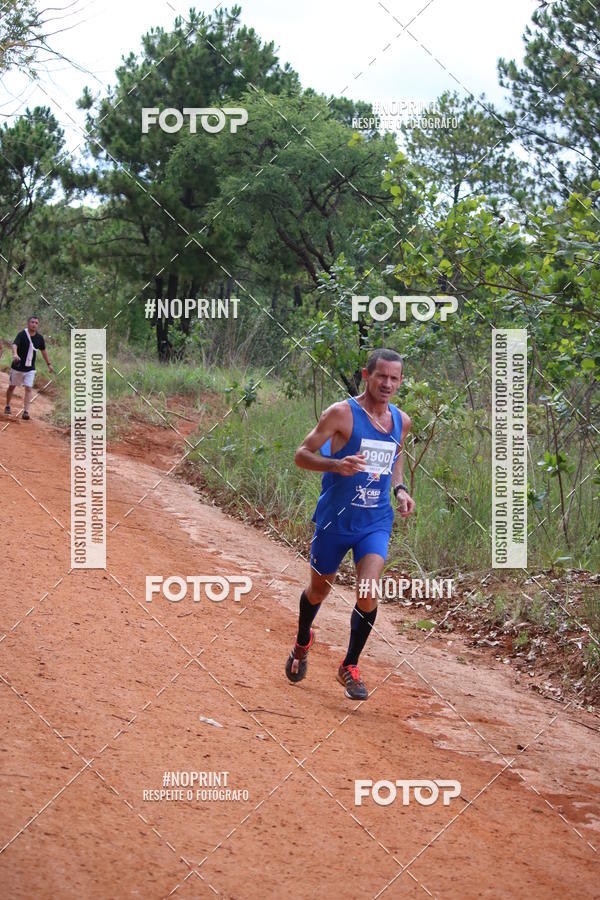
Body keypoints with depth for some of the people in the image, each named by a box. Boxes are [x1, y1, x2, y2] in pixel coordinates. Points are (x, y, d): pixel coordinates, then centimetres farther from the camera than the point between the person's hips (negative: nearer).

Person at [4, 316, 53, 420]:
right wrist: (15, 354, -55)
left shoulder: (39, 338, -3)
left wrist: (48, 364, 20)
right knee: (12, 387, 13)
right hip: (17, 367, -2)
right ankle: (7, 406, 33)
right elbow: (14, 344, -34)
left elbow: (43, 350, 13)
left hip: (30, 368, 2)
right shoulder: (22, 334, -17)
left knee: (28, 388, -8)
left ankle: (26, 411, -10)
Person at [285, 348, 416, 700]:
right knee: (319, 590, 15)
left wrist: (400, 489, 6)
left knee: (368, 592, -15)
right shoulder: (342, 413, -13)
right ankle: (303, 642, 47)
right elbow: (302, 454, -12)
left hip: (376, 522, 3)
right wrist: (336, 465, -30)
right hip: (335, 519, -2)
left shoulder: (401, 421, 3)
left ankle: (351, 666, 4)